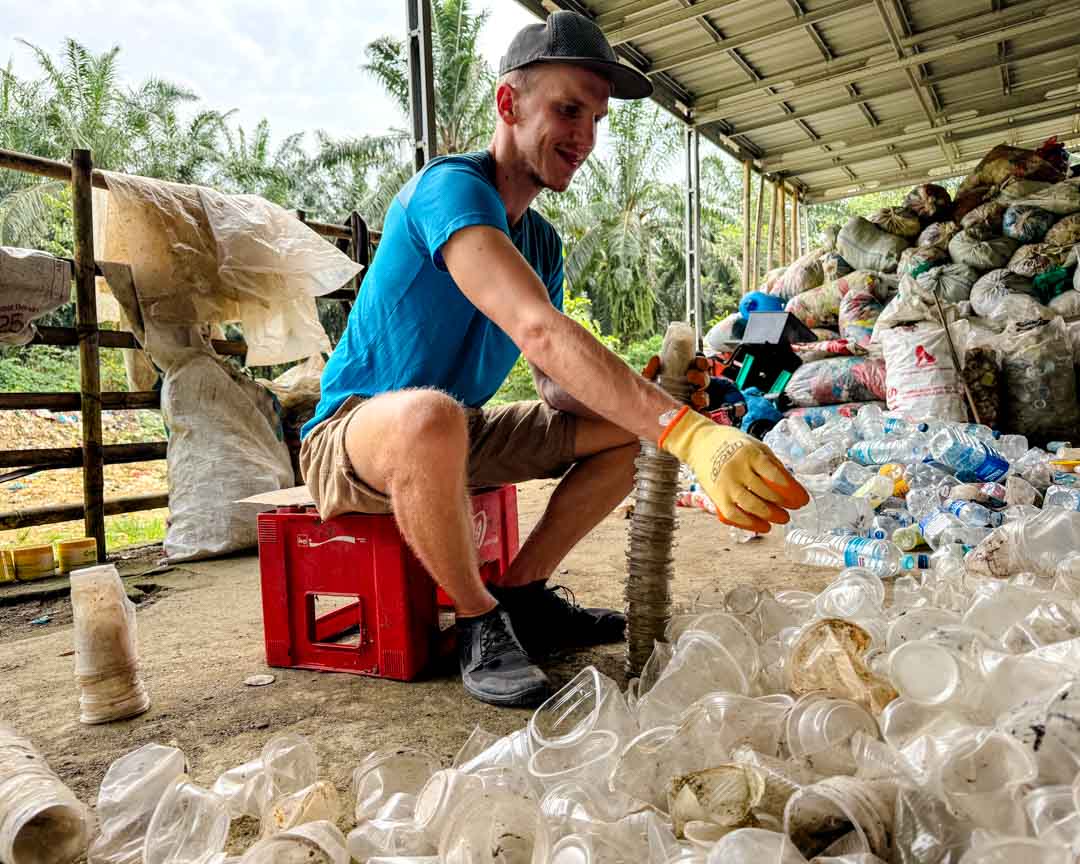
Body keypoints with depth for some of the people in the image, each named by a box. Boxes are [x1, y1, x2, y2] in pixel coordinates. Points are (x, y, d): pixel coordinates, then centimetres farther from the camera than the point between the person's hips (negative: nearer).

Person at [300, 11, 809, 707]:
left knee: (624, 427, 2)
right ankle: (478, 618, -15)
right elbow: (538, 331, -38)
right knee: (430, 416, -42)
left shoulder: (544, 242, 7)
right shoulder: (451, 187, -21)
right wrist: (687, 431, -47)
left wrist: (646, 399, -18)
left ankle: (521, 593, 2)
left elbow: (559, 385, 3)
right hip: (354, 435, -8)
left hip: (457, 435, 8)